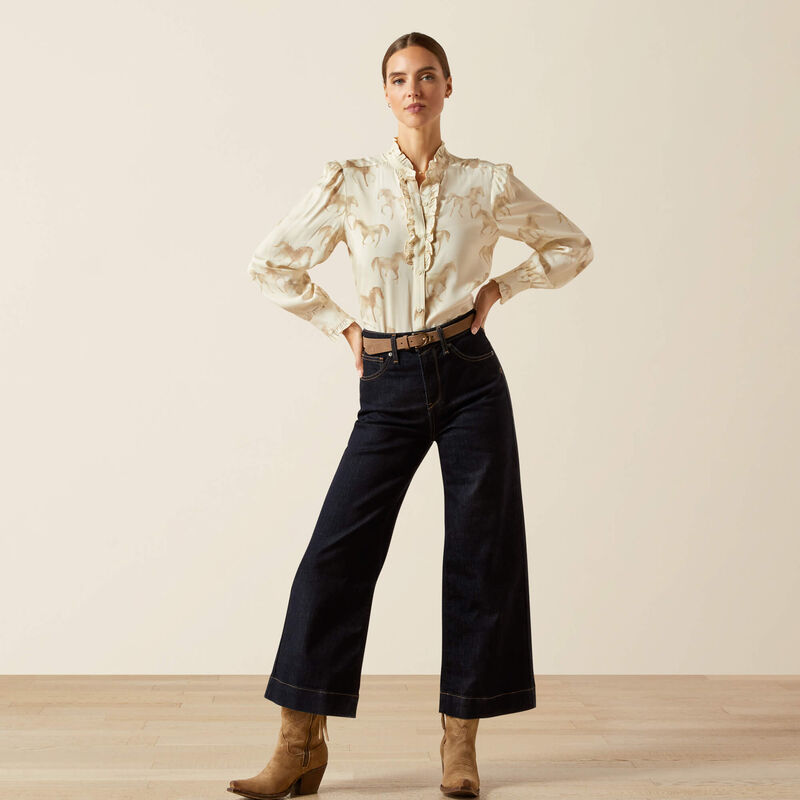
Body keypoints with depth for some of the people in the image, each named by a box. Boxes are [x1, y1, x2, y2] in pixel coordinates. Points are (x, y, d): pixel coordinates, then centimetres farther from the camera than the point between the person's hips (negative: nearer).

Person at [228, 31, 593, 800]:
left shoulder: (488, 184, 4)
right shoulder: (350, 182, 2)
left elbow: (572, 245, 16)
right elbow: (272, 261, 9)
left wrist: (498, 288, 4)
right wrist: (343, 327, 5)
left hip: (469, 375, 1)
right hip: (390, 389, 0)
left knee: (482, 555, 1)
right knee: (337, 553, -6)